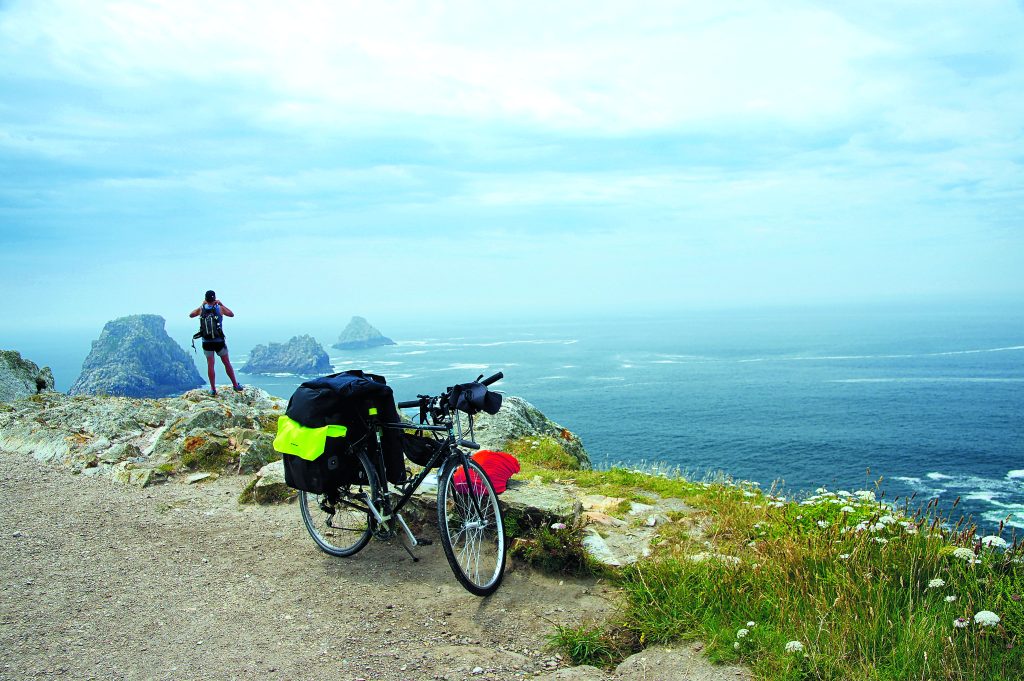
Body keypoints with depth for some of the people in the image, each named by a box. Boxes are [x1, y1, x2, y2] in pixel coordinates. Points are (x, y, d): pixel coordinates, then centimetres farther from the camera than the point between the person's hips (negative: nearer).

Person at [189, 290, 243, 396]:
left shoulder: (201, 309, 0)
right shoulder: (220, 308, -5)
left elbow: (190, 315, 20)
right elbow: (232, 314, 13)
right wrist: (222, 304, 15)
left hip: (206, 341, 1)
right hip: (219, 341, -1)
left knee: (210, 365, 7)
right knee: (227, 363, 9)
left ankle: (213, 389, 8)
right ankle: (235, 385, 17)